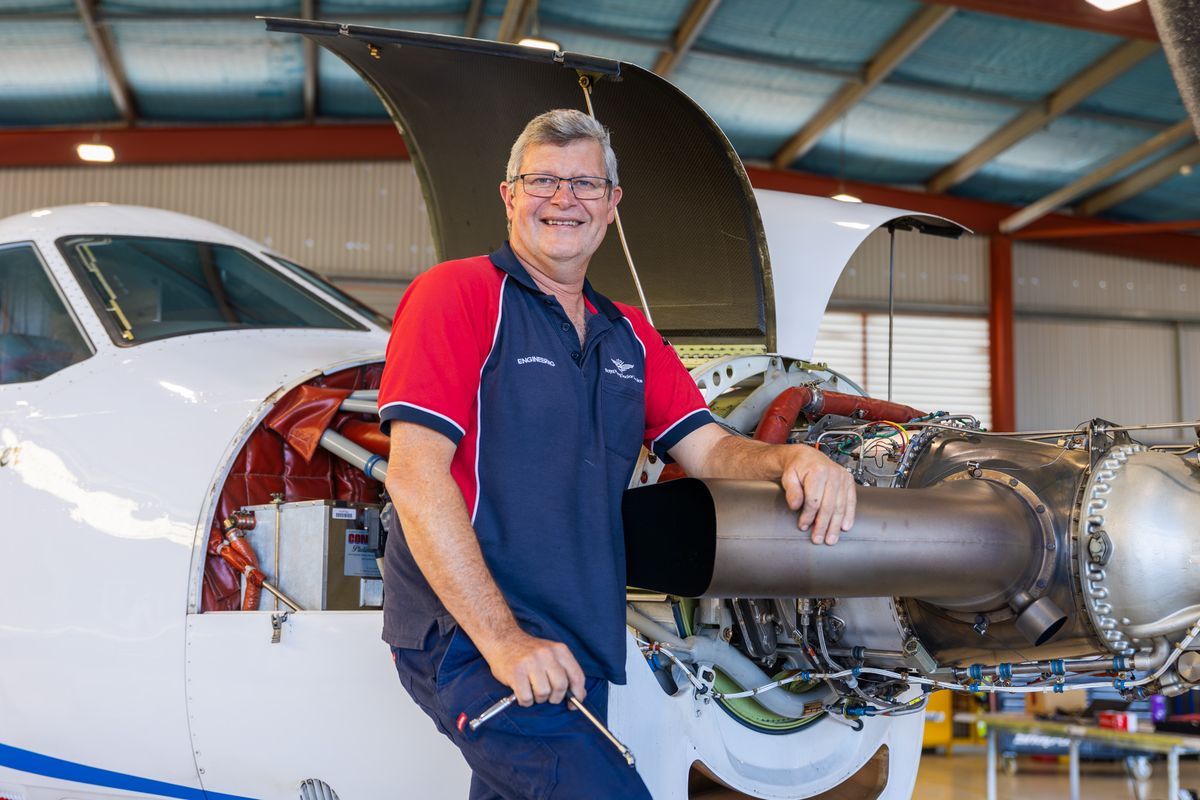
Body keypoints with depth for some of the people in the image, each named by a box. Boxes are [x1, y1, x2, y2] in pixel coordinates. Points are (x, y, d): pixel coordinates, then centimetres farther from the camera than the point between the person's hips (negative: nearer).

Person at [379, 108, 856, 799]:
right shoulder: (459, 295, -5)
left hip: (577, 655, 7)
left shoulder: (630, 336, 18)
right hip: (467, 638, -7)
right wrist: (503, 640, -20)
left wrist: (789, 460, -11)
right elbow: (415, 475, -14)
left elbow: (706, 448, 13)